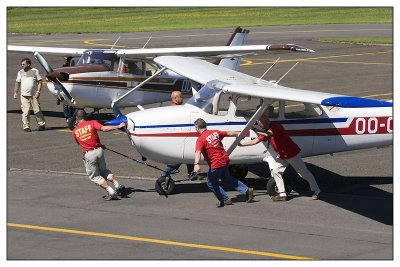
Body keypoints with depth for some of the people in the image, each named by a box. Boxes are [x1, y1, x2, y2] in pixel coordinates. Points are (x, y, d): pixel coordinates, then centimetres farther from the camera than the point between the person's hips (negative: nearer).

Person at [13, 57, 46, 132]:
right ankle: (26, 127, 0)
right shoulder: (20, 72, 10)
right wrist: (16, 92, 7)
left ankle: (42, 124, 11)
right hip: (24, 95, 2)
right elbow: (17, 83, 14)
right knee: (25, 112, -4)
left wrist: (38, 91, -7)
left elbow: (39, 82, 3)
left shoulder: (35, 71, 3)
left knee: (37, 110, 0)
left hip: (34, 95, -2)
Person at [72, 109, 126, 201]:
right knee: (104, 170, 22)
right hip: (98, 150, 2)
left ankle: (111, 192, -3)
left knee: (95, 176, 9)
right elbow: (104, 128, -14)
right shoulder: (92, 123, 1)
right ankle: (117, 185, 6)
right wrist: (118, 126, -11)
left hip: (88, 154, -2)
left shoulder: (74, 131, 5)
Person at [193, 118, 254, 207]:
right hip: (225, 159, 8)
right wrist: (238, 134, 37)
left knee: (211, 183, 10)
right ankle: (246, 190, 27)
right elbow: (229, 133, 19)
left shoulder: (200, 139, -17)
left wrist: (196, 164, -46)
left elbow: (198, 152, -32)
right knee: (226, 178, 29)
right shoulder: (215, 132, 5)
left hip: (216, 164, -8)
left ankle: (225, 200, 13)